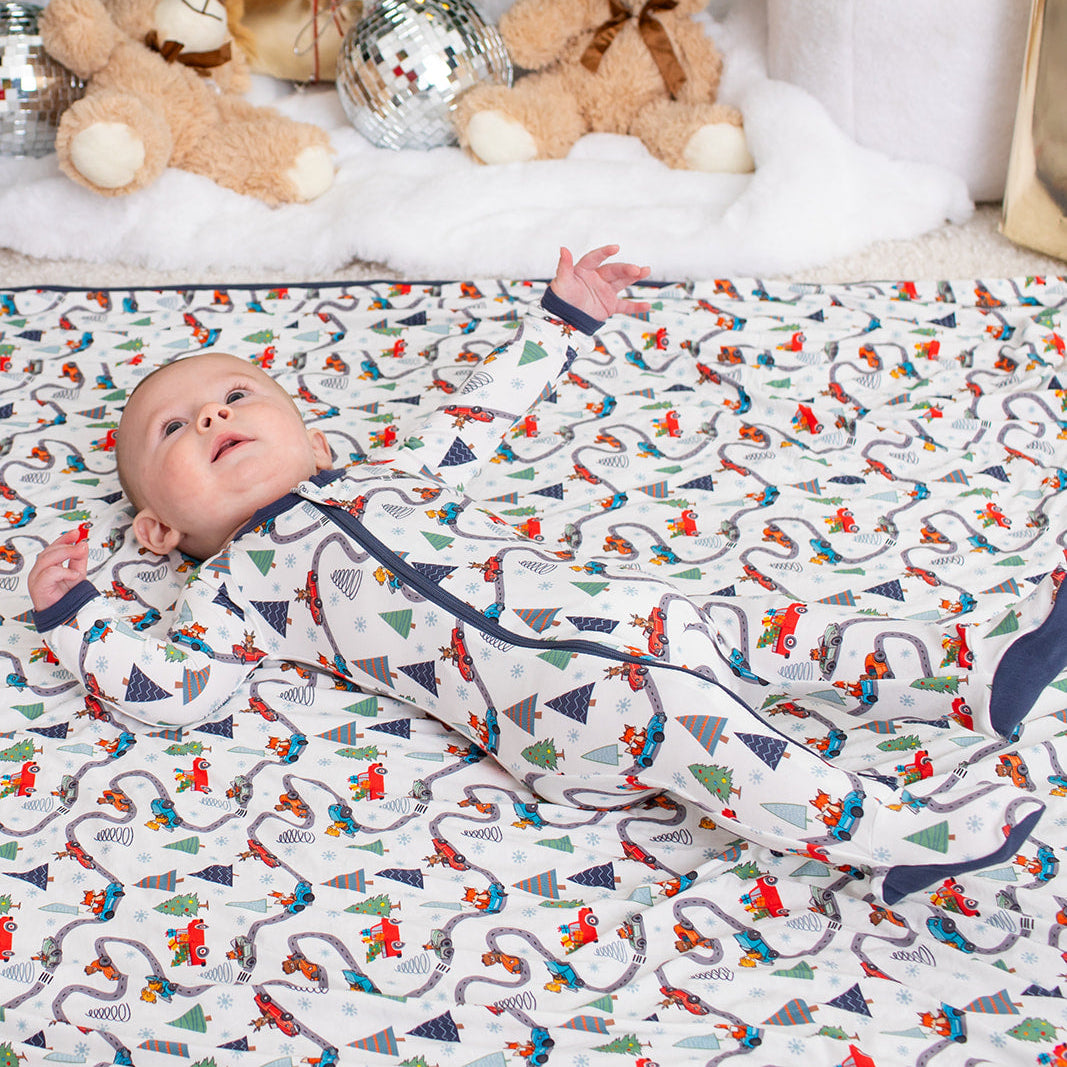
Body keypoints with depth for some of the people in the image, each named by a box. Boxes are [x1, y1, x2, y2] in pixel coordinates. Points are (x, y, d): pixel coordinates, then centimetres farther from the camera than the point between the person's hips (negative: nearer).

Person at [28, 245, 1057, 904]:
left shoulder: (382, 475, 28)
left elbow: (478, 412, 37)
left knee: (774, 630, -4)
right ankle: (899, 825, -37)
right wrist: (70, 614, 0)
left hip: (611, 607, 7)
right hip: (538, 696, -7)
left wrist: (559, 320, 40)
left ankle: (973, 674, -3)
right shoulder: (238, 583, 12)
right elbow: (171, 686, 3)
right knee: (689, 721, -29)